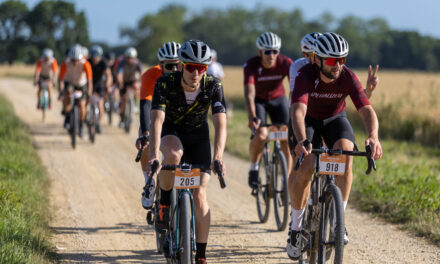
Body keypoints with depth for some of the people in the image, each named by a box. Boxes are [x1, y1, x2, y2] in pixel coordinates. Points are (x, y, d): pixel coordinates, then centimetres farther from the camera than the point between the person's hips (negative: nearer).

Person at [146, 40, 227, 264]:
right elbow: (157, 120, -36)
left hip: (198, 135, 1)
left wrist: (218, 156, -47)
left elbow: (220, 124, -31)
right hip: (171, 131, -1)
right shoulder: (165, 83, -28)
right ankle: (164, 203, -14)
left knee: (199, 195, -11)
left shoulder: (213, 86, -24)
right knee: (173, 154, -39)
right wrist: (153, 155, -51)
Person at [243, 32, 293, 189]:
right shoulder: (251, 65, -29)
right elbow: (249, 93, -39)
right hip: (258, 100, -2)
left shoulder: (285, 63, -24)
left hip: (278, 99, 2)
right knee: (261, 135, -25)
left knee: (286, 139, -13)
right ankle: (253, 168, 2)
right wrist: (252, 117, -53)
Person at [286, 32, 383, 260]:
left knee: (346, 157, -26)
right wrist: (302, 141, -63)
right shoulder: (306, 75, -32)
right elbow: (298, 111, -45)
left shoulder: (348, 77, -27)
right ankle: (296, 227, -1)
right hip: (308, 120, -2)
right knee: (305, 169, -20)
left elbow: (367, 110, -35)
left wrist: (373, 136, -55)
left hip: (335, 119, 2)